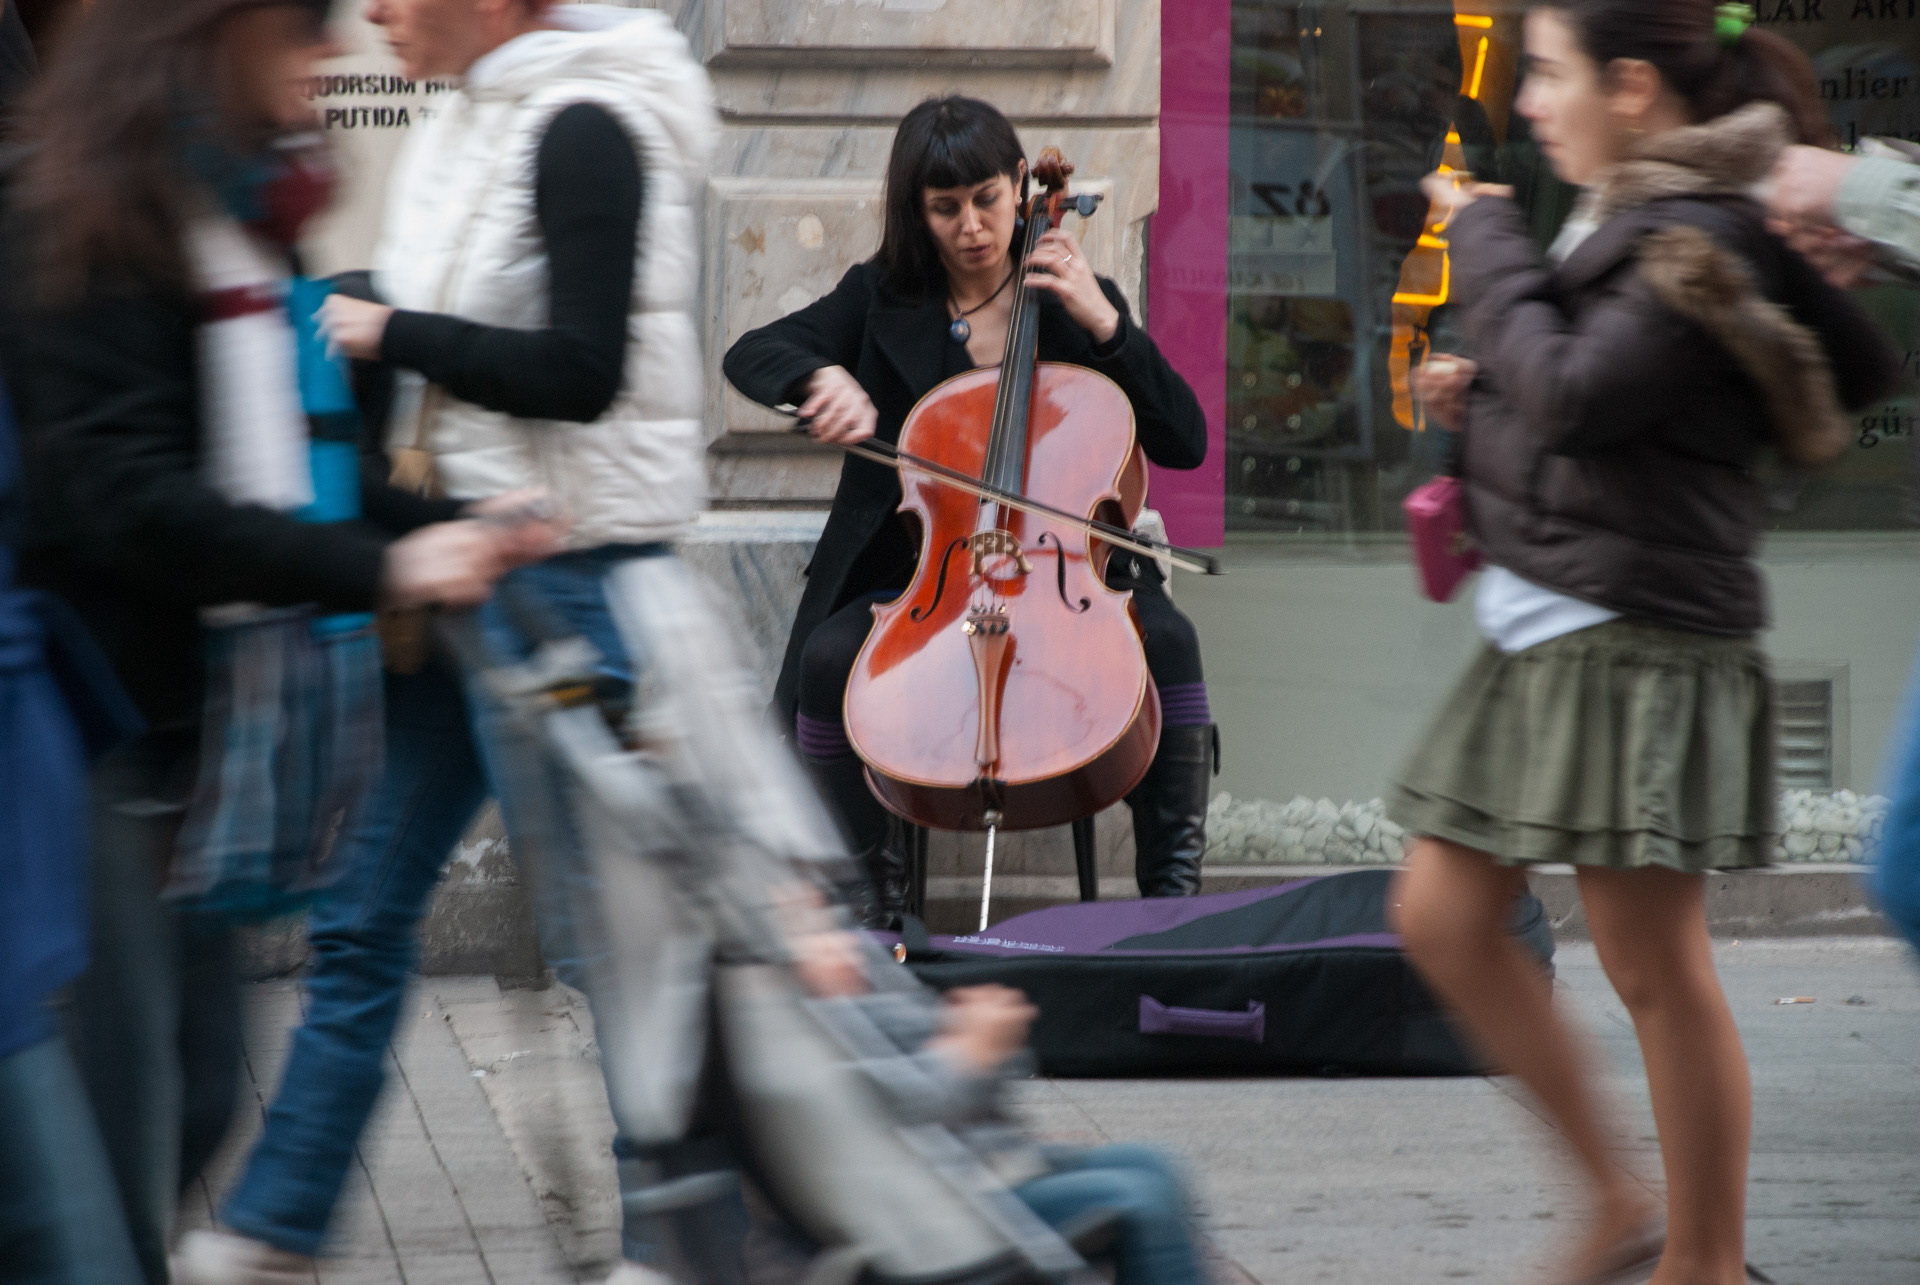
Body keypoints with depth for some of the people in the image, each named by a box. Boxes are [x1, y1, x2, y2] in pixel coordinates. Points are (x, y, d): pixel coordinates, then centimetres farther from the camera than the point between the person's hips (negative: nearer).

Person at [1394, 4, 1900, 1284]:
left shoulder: (1699, 239, -14)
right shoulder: (1615, 219, 13)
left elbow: (1573, 397, -23)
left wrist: (1488, 241, -10)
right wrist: (1487, 396, 11)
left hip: (1642, 637, -10)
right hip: (1543, 630, 10)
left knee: (1656, 966, -3)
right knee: (1445, 918, 9)